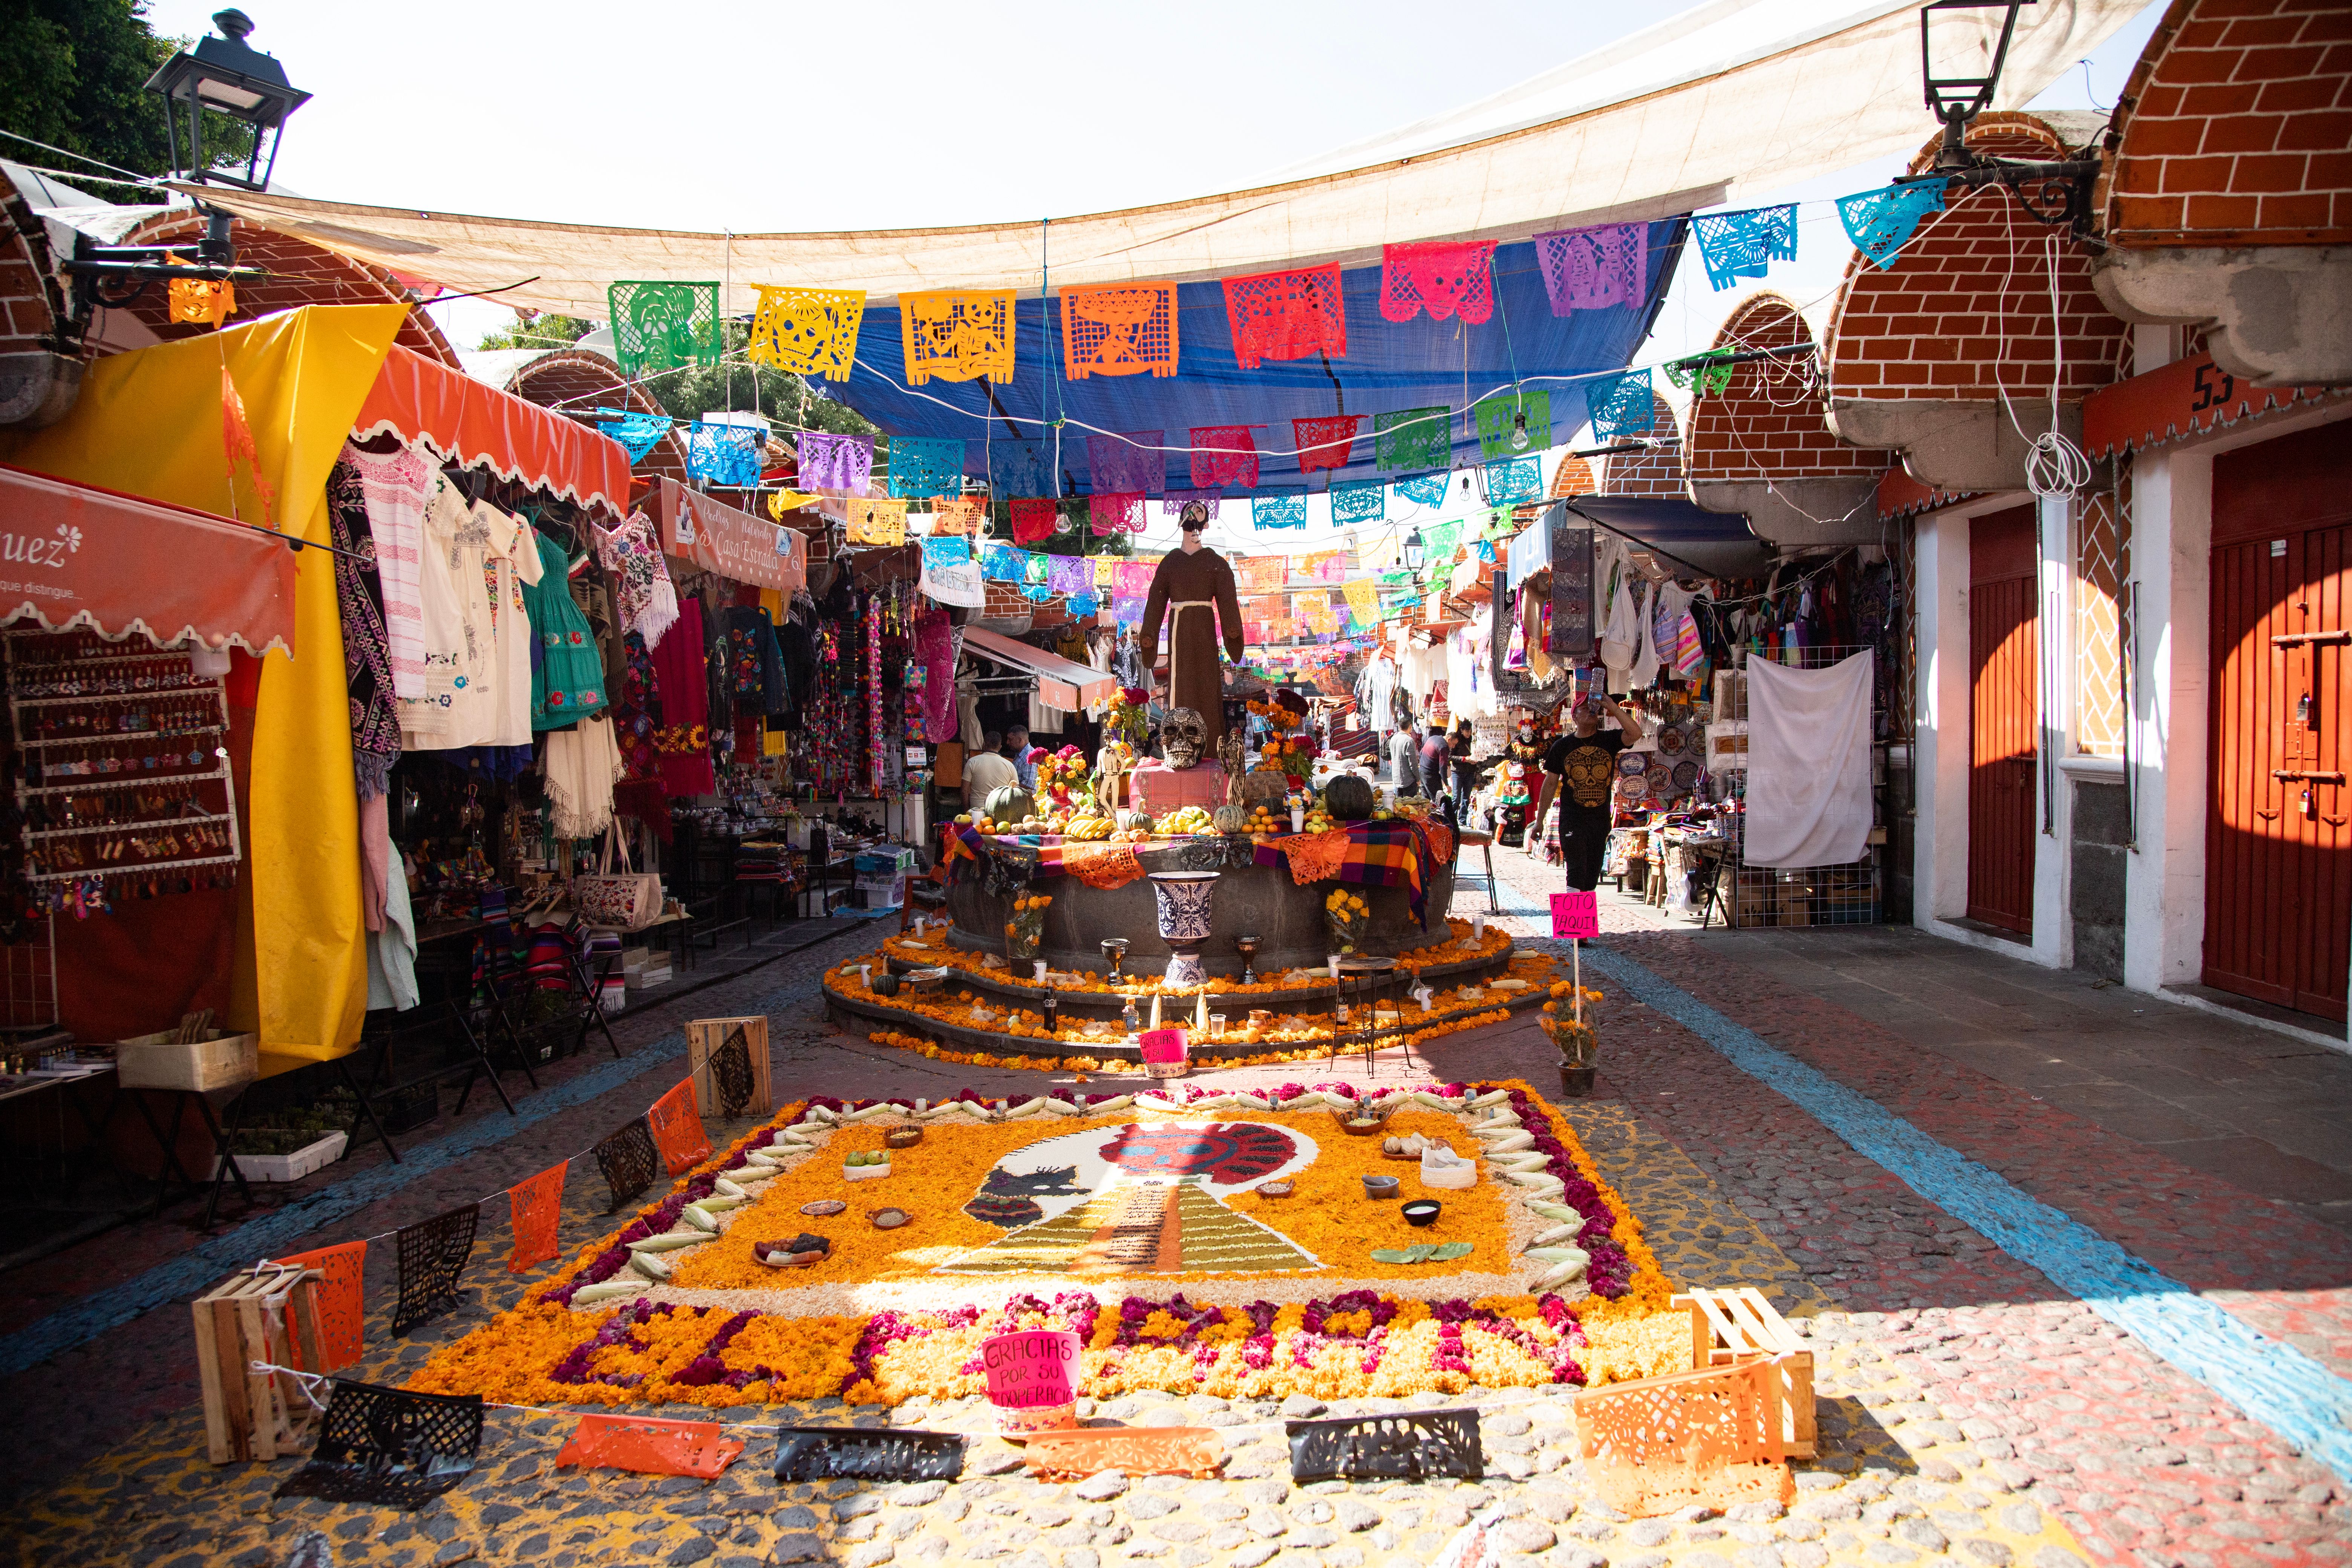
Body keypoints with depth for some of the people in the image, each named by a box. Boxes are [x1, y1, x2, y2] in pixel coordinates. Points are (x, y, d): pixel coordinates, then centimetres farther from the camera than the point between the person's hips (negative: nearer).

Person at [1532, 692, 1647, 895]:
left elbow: (1635, 734, -17)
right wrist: (1539, 821, 4)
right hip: (1572, 820, -2)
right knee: (1576, 871, -11)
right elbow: (1550, 784, 6)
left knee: (1593, 874, 10)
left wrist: (1611, 706, -17)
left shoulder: (1609, 740, 4)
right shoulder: (1562, 746, 3)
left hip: (1601, 819, 2)